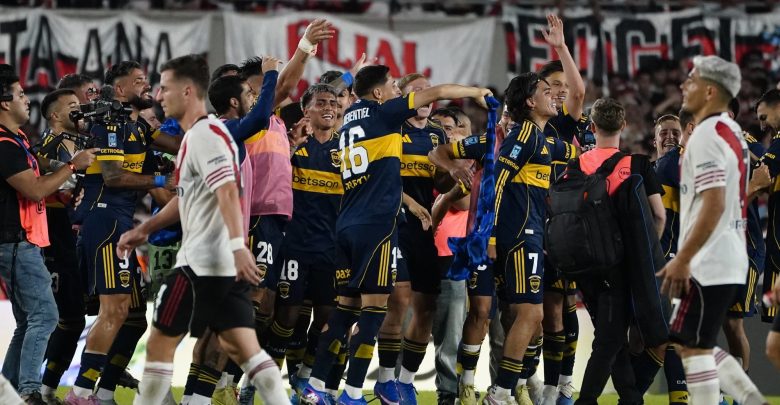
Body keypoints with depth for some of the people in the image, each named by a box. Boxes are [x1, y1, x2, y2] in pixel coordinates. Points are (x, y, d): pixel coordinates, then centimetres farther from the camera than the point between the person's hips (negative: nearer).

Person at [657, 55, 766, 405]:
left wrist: (682, 259, -22)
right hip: (729, 260, 10)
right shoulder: (731, 132, 15)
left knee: (692, 347, -6)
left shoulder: (707, 135, -16)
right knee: (699, 346, 15)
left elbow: (713, 205, -24)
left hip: (707, 264, -10)